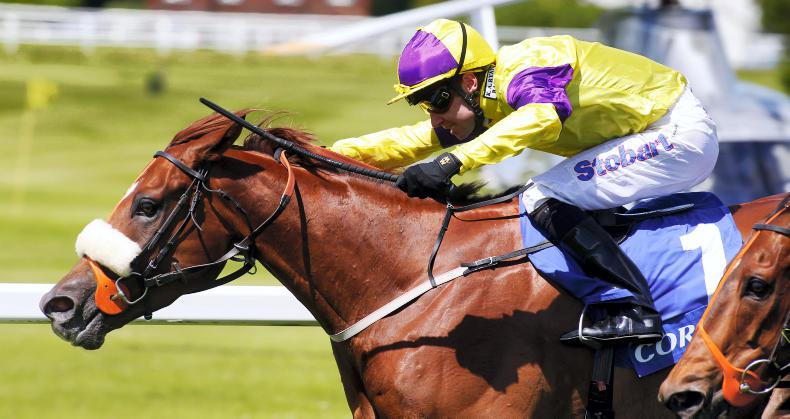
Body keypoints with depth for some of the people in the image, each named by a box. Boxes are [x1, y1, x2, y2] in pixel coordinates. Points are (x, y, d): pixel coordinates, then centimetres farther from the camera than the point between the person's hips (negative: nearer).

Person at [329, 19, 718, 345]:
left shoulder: (522, 72, -23)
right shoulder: (485, 103, 6)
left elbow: (545, 115, -45)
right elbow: (409, 142, 13)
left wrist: (453, 161, -51)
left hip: (679, 132, -10)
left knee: (545, 201, -19)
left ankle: (634, 310, -25)